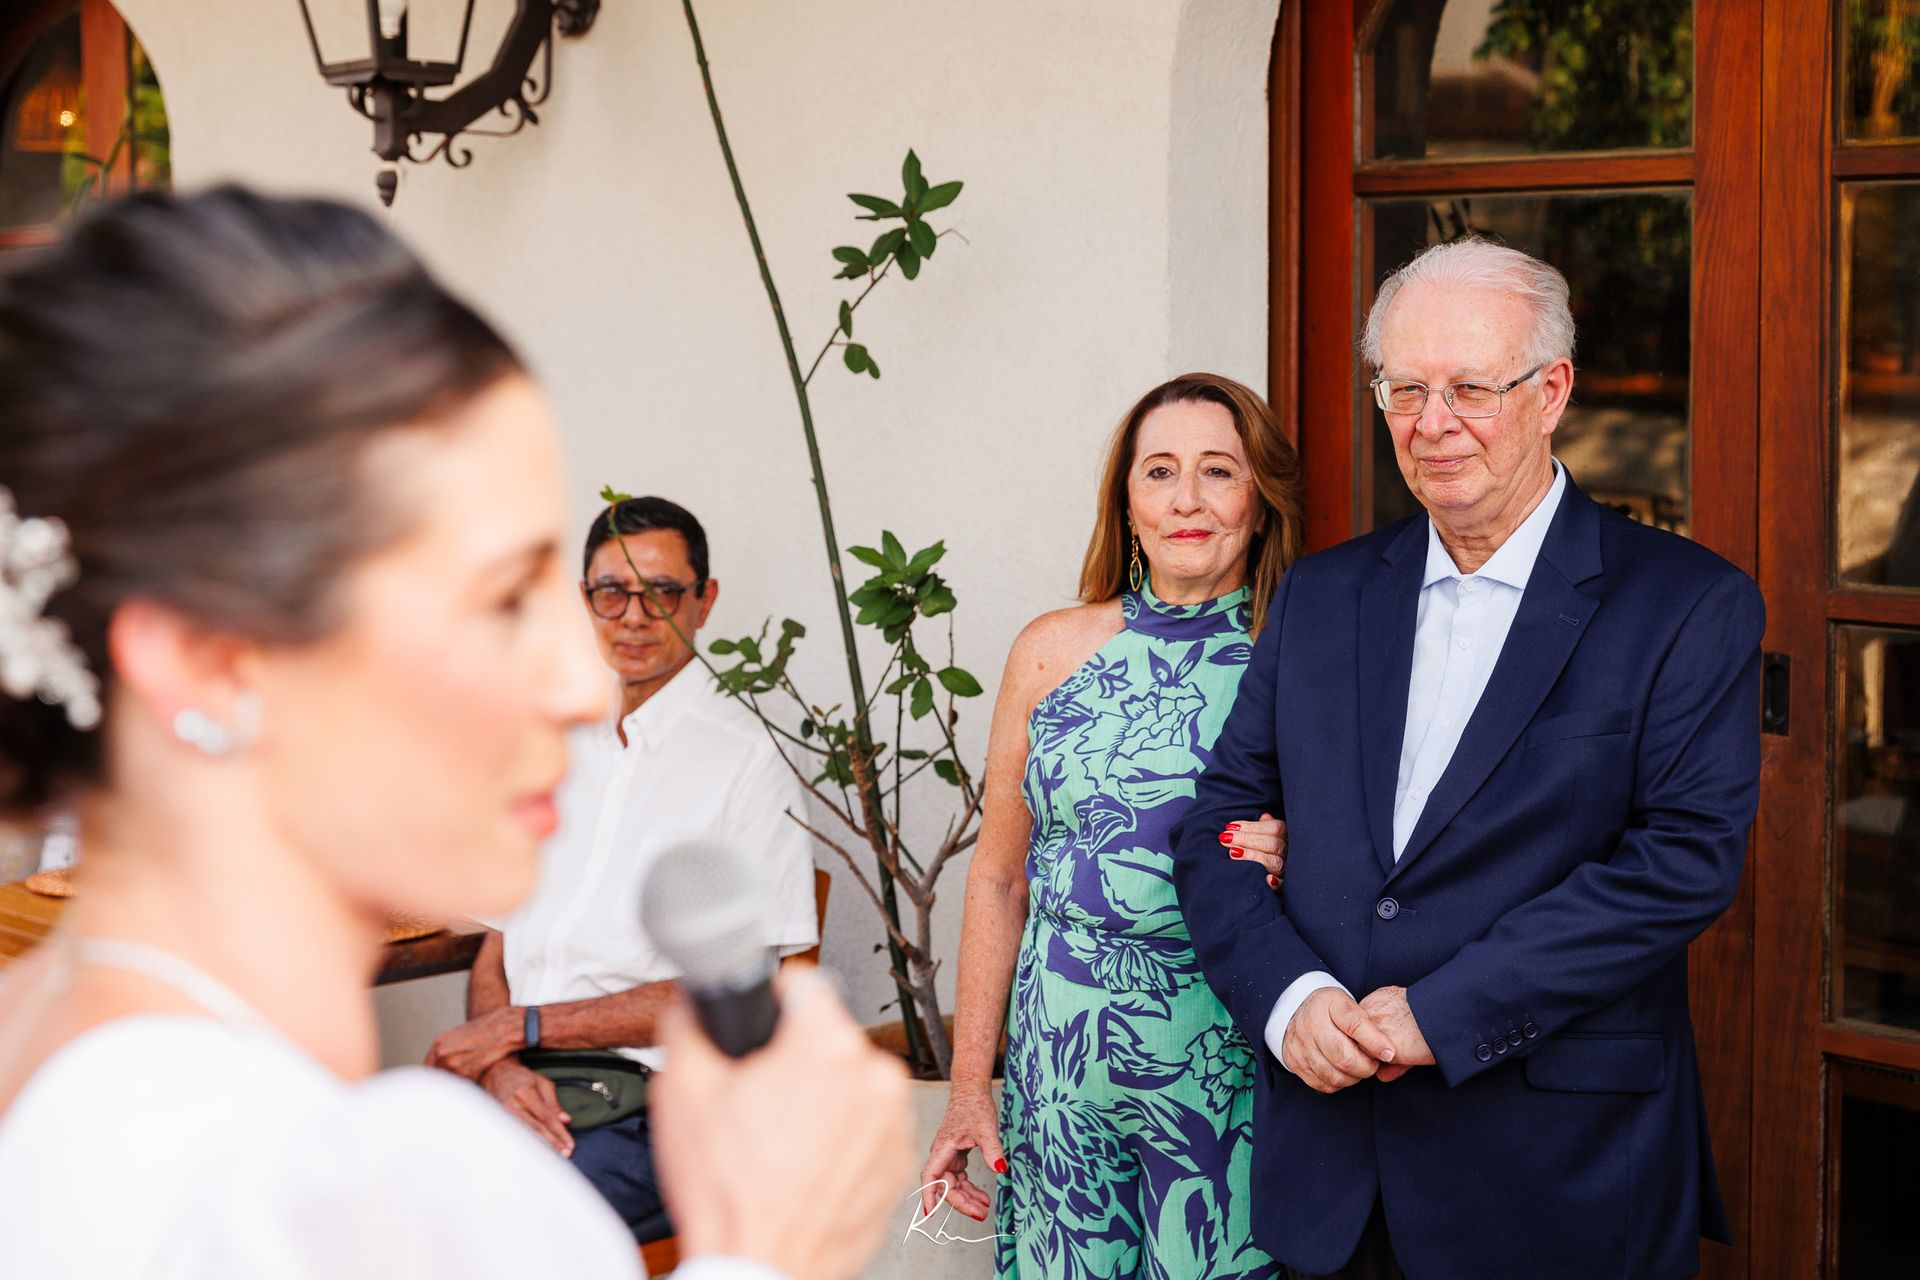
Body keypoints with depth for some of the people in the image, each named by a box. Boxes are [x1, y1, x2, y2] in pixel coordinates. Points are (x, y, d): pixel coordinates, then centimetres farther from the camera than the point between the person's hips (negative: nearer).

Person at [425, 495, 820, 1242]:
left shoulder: (745, 760, 0)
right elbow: (500, 940, 17)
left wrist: (519, 1028, -5)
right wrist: (500, 1063, -5)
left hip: (640, 1104, -5)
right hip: (520, 1090, 5)